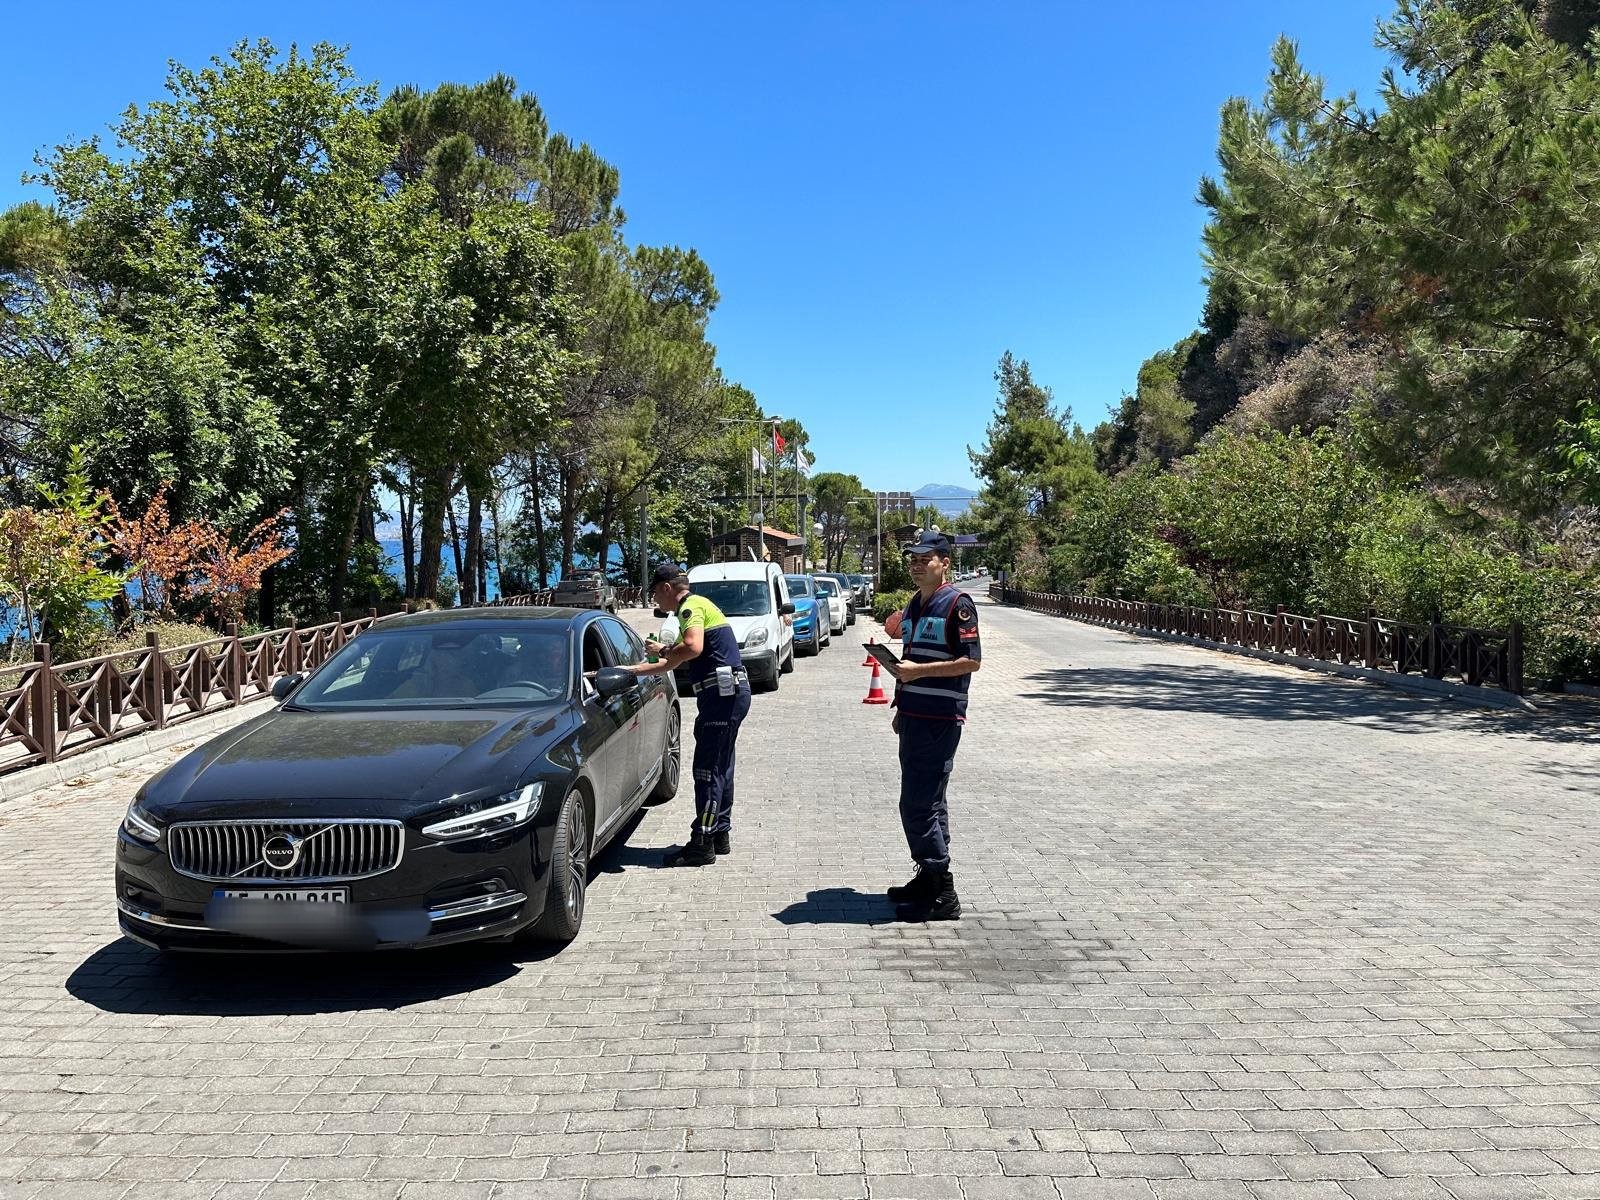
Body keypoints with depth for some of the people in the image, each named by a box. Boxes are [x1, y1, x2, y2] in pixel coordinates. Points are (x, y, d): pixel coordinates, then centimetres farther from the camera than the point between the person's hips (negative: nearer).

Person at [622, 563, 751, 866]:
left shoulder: (691, 606, -10)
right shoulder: (699, 605, 23)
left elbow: (693, 647, -29)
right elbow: (678, 660, 29)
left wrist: (665, 653, -11)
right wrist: (637, 670, 28)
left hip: (723, 693, -11)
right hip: (729, 693, 11)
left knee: (707, 770, -8)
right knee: (720, 767, 15)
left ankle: (702, 844, -5)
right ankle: (720, 835, 22)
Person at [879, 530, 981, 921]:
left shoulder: (957, 604, -11)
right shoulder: (914, 606, 17)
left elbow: (972, 661, -17)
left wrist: (917, 670, -19)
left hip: (940, 720, -9)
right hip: (915, 716, 9)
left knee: (919, 805, -10)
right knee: (927, 802, 15)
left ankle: (943, 896, -3)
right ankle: (928, 879, 24)